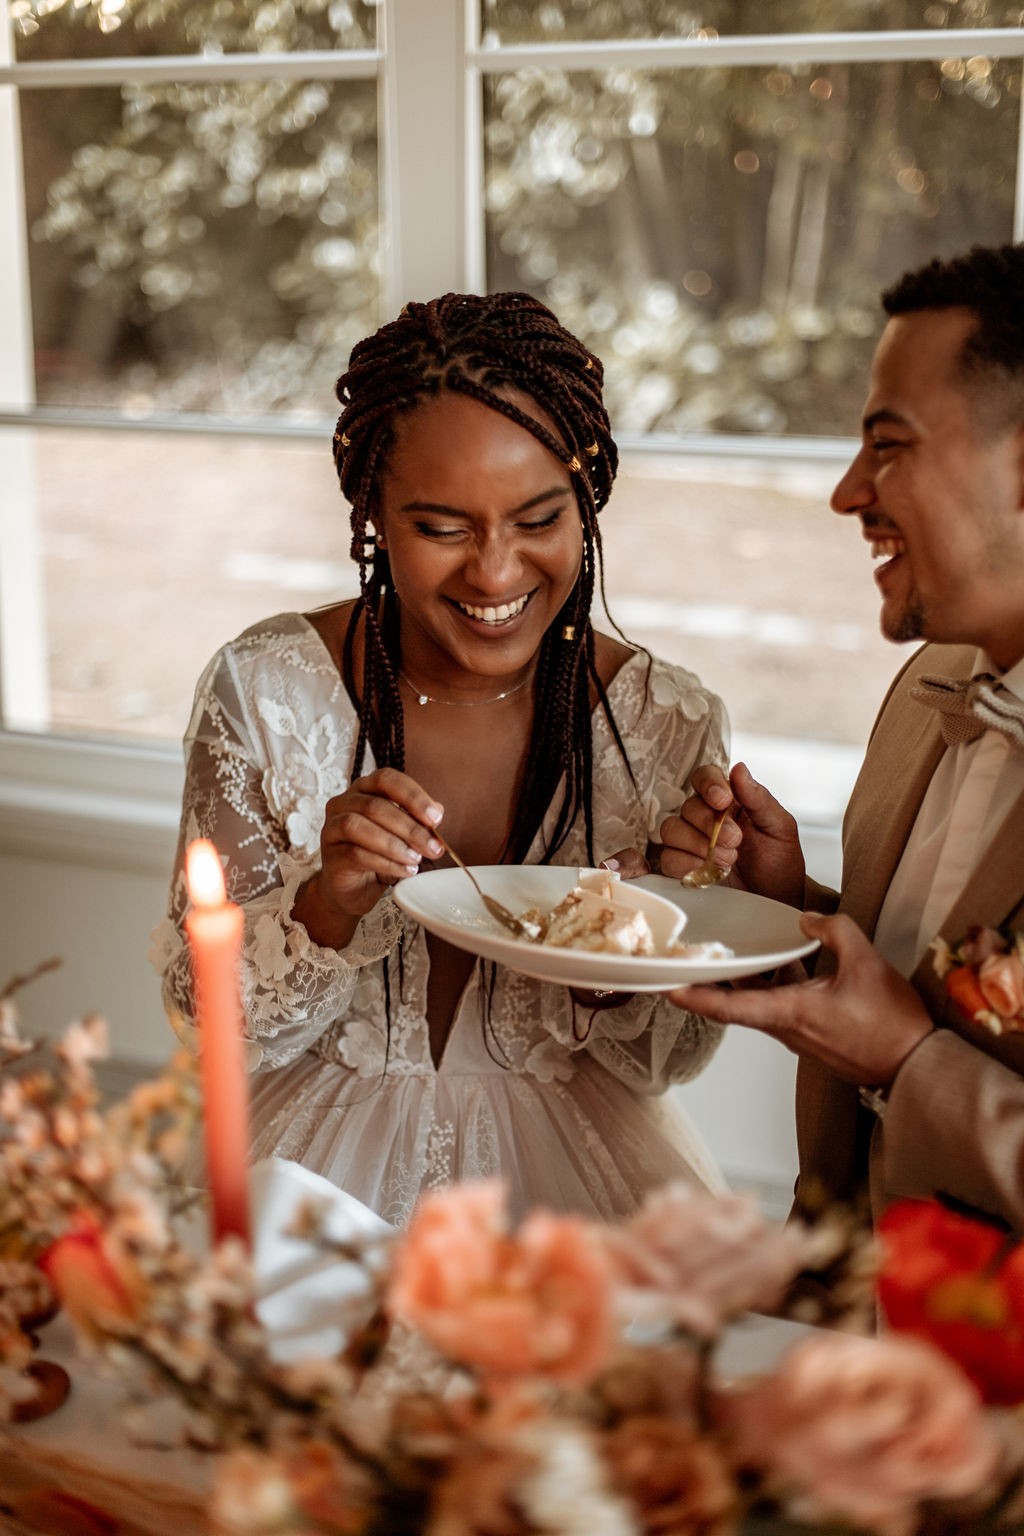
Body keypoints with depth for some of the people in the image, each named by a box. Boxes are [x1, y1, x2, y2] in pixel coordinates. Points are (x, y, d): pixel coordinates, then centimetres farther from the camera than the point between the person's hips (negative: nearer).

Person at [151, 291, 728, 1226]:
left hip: (567, 1154, 1)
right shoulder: (266, 690, -9)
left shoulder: (670, 725, -8)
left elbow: (663, 1063, -1)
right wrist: (327, 906, -24)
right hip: (327, 1144, -1)